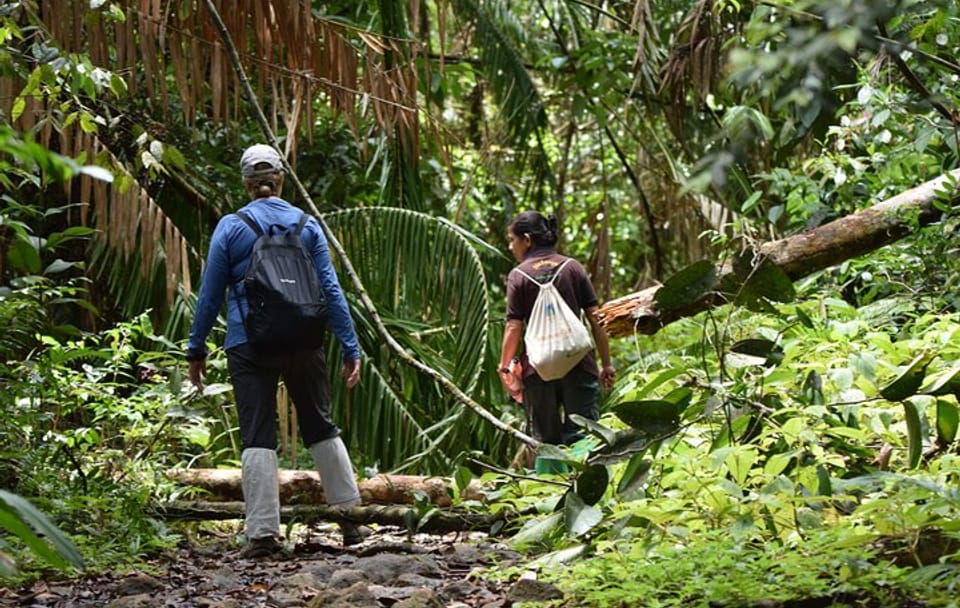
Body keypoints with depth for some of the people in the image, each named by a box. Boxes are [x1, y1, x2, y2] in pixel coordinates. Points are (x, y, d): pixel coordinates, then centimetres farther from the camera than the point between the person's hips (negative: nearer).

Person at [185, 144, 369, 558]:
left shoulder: (230, 227, -1)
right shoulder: (306, 225, 5)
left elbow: (210, 294, 1)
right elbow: (330, 290, 2)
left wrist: (196, 350, 8)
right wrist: (351, 349, 4)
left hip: (249, 346, -2)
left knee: (257, 438, -1)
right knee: (321, 429, 15)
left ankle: (263, 533, -7)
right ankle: (350, 519, 18)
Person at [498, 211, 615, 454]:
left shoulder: (518, 275, -2)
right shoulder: (572, 267, 4)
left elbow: (514, 326, -7)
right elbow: (594, 316, 2)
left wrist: (504, 367, 1)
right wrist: (606, 363, 6)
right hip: (578, 364, 1)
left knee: (546, 441, 8)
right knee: (583, 435, 1)